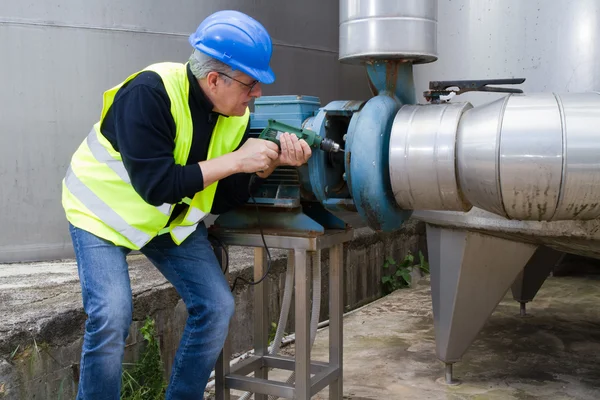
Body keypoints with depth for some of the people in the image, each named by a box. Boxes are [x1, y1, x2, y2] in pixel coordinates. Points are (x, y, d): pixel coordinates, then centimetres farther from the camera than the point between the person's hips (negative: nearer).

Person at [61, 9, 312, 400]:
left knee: (216, 306, -3)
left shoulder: (237, 117, -9)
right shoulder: (150, 92, -30)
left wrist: (269, 165, -21)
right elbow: (155, 185, -34)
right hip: (104, 210, -5)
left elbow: (222, 199, -6)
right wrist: (236, 160, -33)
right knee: (111, 316, -21)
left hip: (173, 217, 6)